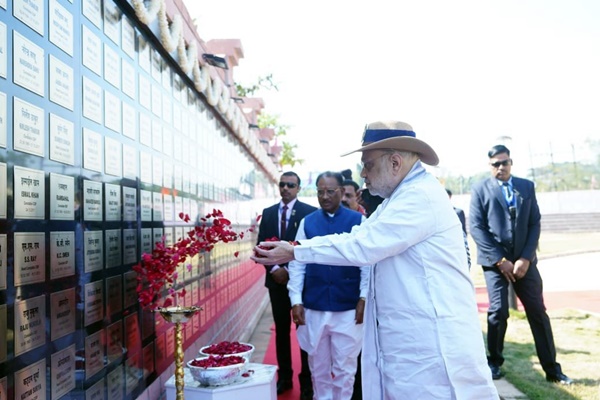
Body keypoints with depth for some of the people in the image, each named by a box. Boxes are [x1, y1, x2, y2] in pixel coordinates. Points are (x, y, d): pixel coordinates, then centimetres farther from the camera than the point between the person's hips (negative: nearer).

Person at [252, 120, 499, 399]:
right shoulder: (400, 197, 16)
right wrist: (292, 247, 3)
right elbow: (354, 236, 11)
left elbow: (363, 246, -22)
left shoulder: (422, 195, -17)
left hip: (431, 347, -9)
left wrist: (294, 253, -14)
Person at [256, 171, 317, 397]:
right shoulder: (268, 213, 9)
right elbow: (261, 245, 7)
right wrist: (274, 269, -8)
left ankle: (307, 380, 16)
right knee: (281, 330, 12)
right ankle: (284, 376, 23)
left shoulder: (309, 212, -6)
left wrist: (290, 270, -14)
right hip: (276, 279, 4)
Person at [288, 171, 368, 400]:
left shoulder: (358, 221, -1)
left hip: (348, 308, -2)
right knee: (319, 367, 15)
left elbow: (367, 262, -2)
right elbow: (297, 264, 3)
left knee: (344, 368, 8)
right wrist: (296, 301, -3)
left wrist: (364, 299, -7)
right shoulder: (307, 222, 4)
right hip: (314, 308, 2)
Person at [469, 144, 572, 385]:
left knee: (538, 312, 5)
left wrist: (525, 258, -8)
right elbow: (476, 227, -5)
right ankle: (495, 362, 12)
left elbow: (535, 224, 5)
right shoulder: (480, 189, 1)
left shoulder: (527, 186, 10)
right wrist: (500, 260, -11)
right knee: (498, 311, -8)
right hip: (495, 260, -3)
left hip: (524, 259, 3)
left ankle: (552, 368, 16)